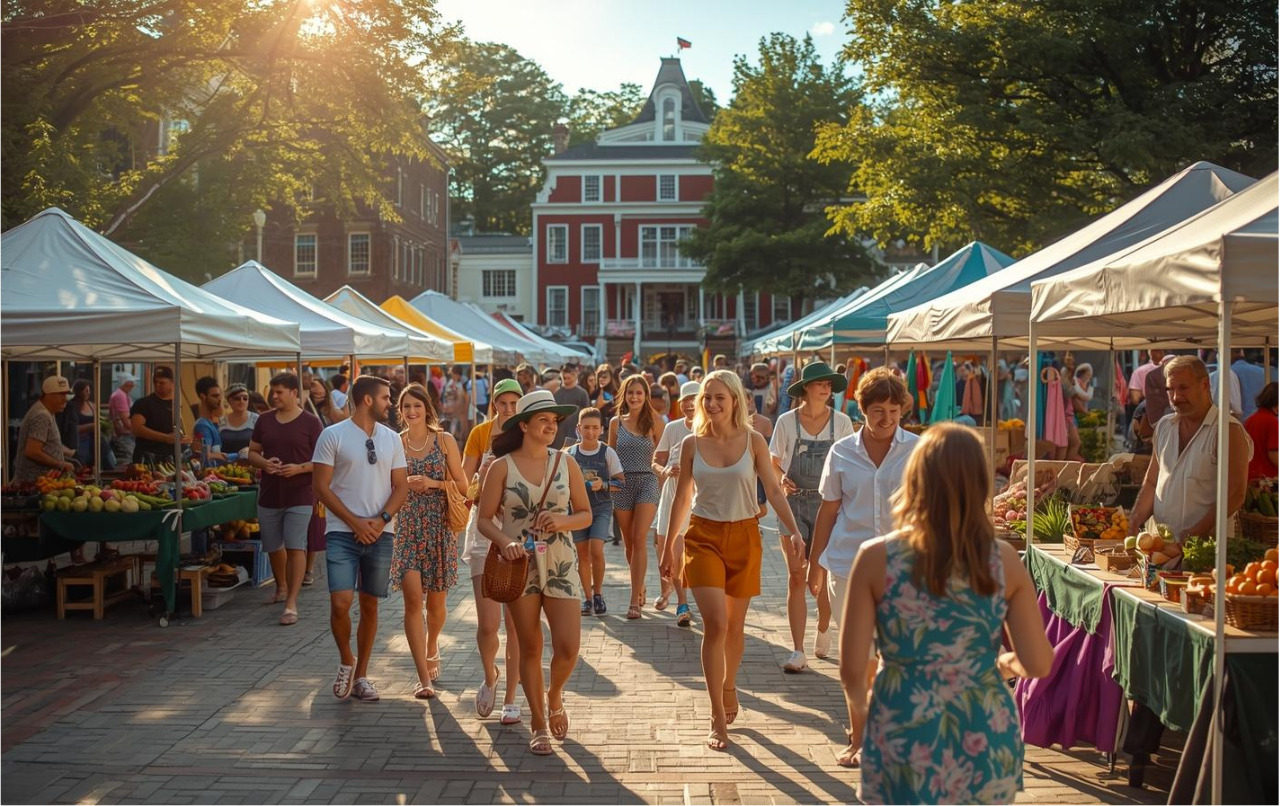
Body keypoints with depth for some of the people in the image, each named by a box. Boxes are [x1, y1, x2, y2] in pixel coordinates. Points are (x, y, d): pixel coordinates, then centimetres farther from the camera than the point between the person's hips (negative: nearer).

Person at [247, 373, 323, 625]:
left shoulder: (310, 422, -5)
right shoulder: (264, 420, 8)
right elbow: (252, 452, 13)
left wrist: (299, 468, -21)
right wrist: (264, 462, -9)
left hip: (300, 495, -5)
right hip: (269, 495, 5)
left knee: (295, 547, -10)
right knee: (273, 546, 16)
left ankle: (291, 604, -10)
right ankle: (281, 588, 41)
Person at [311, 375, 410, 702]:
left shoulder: (391, 439, 10)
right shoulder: (333, 435, -3)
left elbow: (401, 486, 9)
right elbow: (322, 487, -5)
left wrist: (381, 520, -8)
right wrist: (356, 523, -12)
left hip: (381, 533, 4)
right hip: (343, 532, -4)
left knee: (370, 605, 8)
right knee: (340, 603, -15)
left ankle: (361, 674, 21)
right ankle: (347, 662, 11)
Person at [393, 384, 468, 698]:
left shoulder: (444, 440, 2)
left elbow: (462, 485, 2)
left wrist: (433, 483, -14)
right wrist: (407, 483, -8)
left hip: (439, 528, 0)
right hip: (407, 528, 0)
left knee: (435, 602, 10)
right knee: (412, 599, -11)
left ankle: (432, 648, 41)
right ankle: (424, 677, -10)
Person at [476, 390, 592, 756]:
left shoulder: (566, 463, 3)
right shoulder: (503, 467, -2)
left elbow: (585, 514, 7)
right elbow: (485, 519, -2)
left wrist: (563, 521, -13)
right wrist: (505, 541, -21)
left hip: (559, 564, 1)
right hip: (519, 564, -1)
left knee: (568, 647, -7)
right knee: (529, 647, 7)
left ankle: (554, 697, 25)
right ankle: (539, 724, 21)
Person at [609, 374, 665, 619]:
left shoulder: (654, 422, 2)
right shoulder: (616, 423, 7)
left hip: (647, 482, -3)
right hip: (622, 484, 3)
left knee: (639, 540, -12)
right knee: (628, 542, 10)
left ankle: (635, 600, -11)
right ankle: (640, 588, 31)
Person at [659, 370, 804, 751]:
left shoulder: (753, 442, -2)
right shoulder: (692, 444, 1)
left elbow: (774, 490, -2)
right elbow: (682, 497, 9)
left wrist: (793, 531, -16)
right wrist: (669, 547, 12)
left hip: (743, 536, 1)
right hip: (703, 536, -1)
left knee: (734, 625, 11)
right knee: (715, 623, -12)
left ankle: (729, 687, 38)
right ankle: (718, 719, -6)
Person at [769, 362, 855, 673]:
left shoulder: (841, 422, 2)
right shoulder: (787, 421, 0)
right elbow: (774, 463, 8)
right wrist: (782, 479, -13)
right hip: (794, 503, 0)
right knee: (796, 577, -6)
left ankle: (823, 630, 34)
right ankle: (797, 651, -3)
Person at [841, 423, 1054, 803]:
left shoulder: (876, 558, -12)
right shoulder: (1004, 561, -7)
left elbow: (852, 669, -10)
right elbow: (1039, 664, -5)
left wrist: (858, 713, 11)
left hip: (903, 739, -1)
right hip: (986, 741, 2)